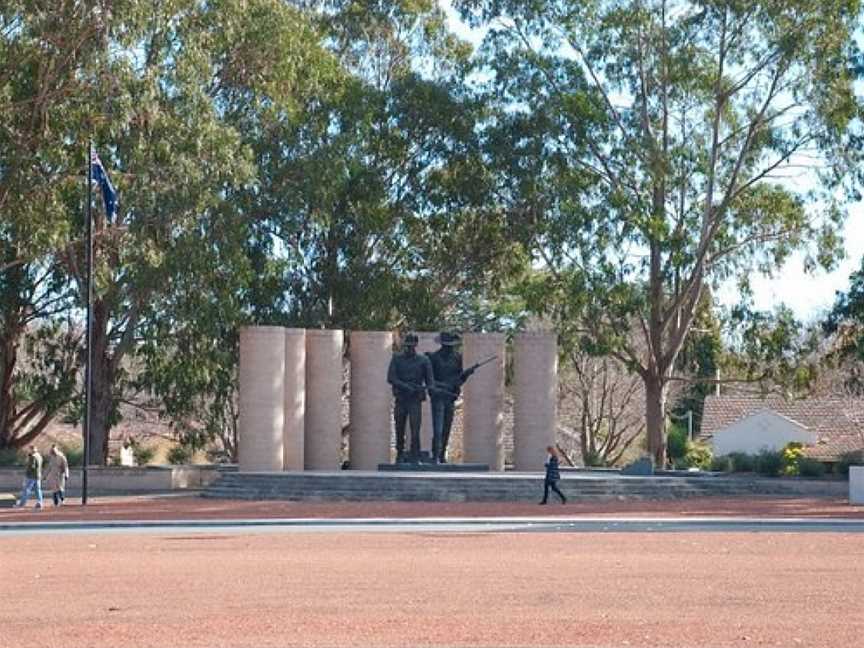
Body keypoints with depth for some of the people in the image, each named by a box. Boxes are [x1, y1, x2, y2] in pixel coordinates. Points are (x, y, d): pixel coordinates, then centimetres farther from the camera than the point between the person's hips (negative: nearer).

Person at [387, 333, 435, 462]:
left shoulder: (423, 361, 1)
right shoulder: (397, 359, 3)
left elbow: (430, 380, 2)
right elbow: (390, 378, -7)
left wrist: (425, 388, -20)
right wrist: (406, 387, -18)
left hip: (415, 400, -2)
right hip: (400, 400, 2)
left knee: (415, 430, -12)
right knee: (399, 430, 9)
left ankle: (415, 456, -10)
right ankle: (400, 455, 25)